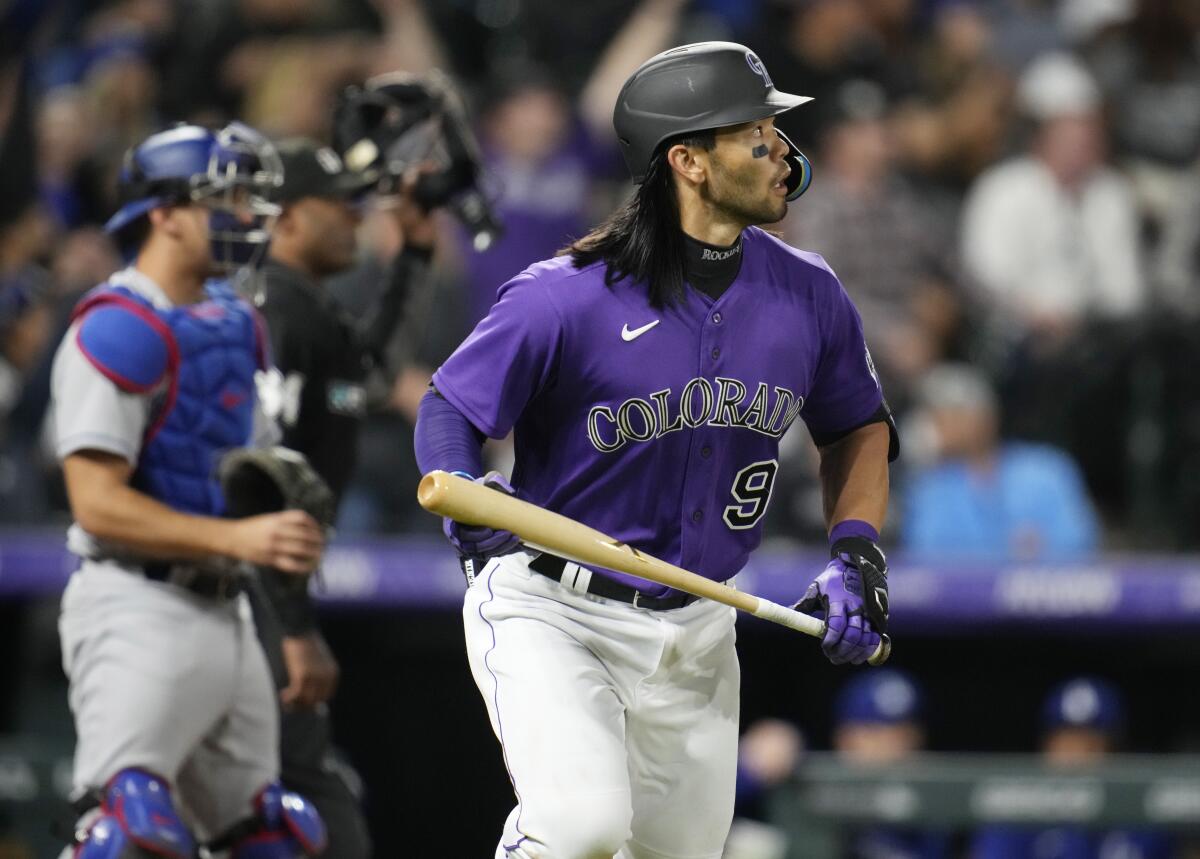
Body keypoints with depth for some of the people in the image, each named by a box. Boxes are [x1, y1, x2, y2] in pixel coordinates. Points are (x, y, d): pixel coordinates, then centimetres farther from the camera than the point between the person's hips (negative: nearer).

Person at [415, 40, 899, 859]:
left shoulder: (807, 295, -1)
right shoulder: (568, 296, -18)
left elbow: (858, 427, 15)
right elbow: (447, 408, -9)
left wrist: (857, 554, 0)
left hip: (694, 633, 6)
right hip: (551, 612, -6)